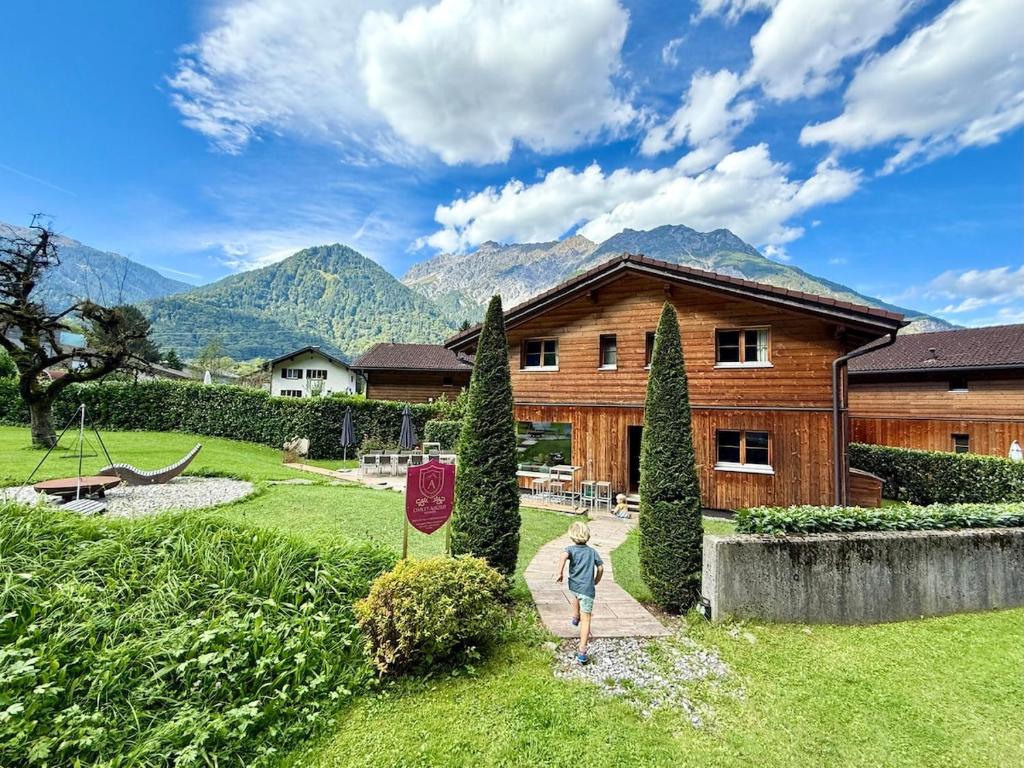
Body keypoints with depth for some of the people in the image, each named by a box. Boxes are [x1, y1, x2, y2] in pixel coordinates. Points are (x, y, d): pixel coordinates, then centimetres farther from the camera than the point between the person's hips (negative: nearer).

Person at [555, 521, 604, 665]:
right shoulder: (592, 551, 7)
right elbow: (601, 568, 9)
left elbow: (564, 555, -25)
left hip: (573, 586, 1)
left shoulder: (571, 549, -2)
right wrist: (596, 581, 24)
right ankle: (582, 652, -2)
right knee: (586, 620, 3)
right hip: (588, 589, -1)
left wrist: (560, 573, -19)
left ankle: (575, 618, 58)